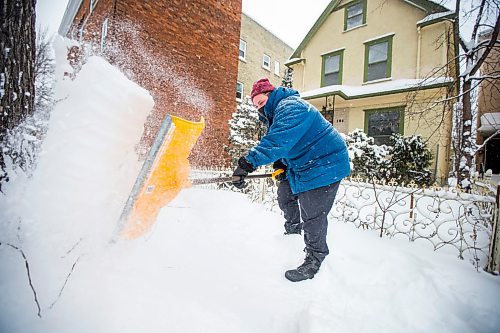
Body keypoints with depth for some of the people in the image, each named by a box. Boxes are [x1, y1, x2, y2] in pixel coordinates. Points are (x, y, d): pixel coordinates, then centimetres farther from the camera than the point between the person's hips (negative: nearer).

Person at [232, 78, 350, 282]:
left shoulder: (291, 107, -22)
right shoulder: (276, 114, 13)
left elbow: (278, 141, -39)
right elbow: (280, 143, 20)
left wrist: (249, 162, -47)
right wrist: (280, 164, 2)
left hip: (324, 166, -10)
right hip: (302, 164, 11)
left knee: (312, 216, -5)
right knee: (285, 194, 20)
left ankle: (315, 259, 15)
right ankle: (293, 228, 45)